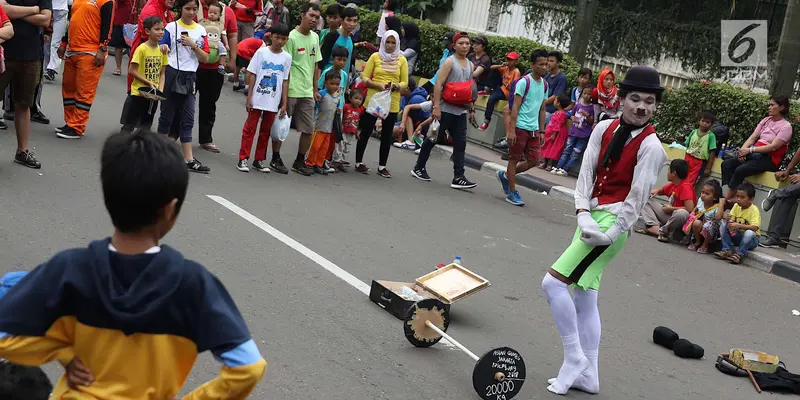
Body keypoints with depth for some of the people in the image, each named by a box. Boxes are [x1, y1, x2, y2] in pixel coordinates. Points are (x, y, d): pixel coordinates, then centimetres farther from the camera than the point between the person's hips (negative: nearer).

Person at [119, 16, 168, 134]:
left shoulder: (162, 50, 3)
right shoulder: (142, 49, -14)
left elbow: (162, 73, 6)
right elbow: (132, 71, -14)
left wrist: (160, 90, -8)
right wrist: (149, 83, -17)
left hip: (153, 95, 6)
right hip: (138, 92, -5)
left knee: (146, 127, 16)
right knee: (129, 125, 3)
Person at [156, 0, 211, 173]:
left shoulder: (200, 30, 7)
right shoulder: (171, 27, -2)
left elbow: (205, 58, 5)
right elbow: (161, 51, -5)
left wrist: (193, 45, -11)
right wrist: (163, 47, -27)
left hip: (189, 78, 3)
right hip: (171, 75, -3)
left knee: (188, 119, 1)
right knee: (167, 114, 6)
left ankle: (189, 159, 0)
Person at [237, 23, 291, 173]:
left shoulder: (287, 57, 3)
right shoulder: (262, 52, -4)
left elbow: (285, 81, 5)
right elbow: (252, 75, -3)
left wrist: (284, 104, 3)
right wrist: (249, 97, -7)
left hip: (273, 102, 3)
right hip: (257, 98, -3)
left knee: (266, 131, 11)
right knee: (250, 128, 2)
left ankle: (260, 160, 19)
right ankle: (243, 159, 6)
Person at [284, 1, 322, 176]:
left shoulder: (315, 37, 10)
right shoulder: (292, 37, -11)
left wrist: (315, 89, 14)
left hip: (307, 92, 6)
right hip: (290, 90, -6)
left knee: (308, 129, 7)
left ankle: (299, 162, 19)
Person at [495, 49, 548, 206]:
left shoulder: (544, 84, 11)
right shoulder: (524, 82, -10)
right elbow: (515, 107, -12)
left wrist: (541, 131, 15)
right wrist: (511, 130, -18)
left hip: (534, 129, 7)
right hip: (520, 127, -7)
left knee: (534, 160, 5)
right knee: (514, 159, 3)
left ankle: (505, 175, 24)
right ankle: (512, 193, 11)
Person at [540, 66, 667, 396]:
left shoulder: (651, 147, -13)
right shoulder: (604, 129, 3)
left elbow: (636, 200, -13)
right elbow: (586, 173, 0)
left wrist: (608, 235, -16)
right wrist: (583, 215, -12)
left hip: (615, 221, -7)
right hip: (591, 216, 7)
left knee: (554, 282, -15)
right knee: (584, 296, 12)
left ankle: (574, 357, 0)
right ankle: (587, 375, 22)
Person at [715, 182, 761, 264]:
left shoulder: (754, 210, -17)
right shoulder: (736, 206, -1)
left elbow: (755, 227, -28)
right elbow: (731, 219, -2)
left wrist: (738, 225, -39)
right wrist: (727, 218, -27)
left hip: (750, 239, -5)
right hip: (736, 236, 5)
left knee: (749, 233, -38)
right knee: (723, 223, -14)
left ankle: (739, 254, -26)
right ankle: (727, 250, -17)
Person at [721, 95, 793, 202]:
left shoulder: (786, 126, -7)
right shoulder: (766, 120, 14)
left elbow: (773, 147, -17)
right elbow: (752, 137, 7)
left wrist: (750, 150, -22)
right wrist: (742, 150, -12)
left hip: (770, 159, -7)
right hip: (756, 154, 7)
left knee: (740, 170, -30)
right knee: (726, 164, -15)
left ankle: (727, 199, -24)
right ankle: (726, 194, -24)